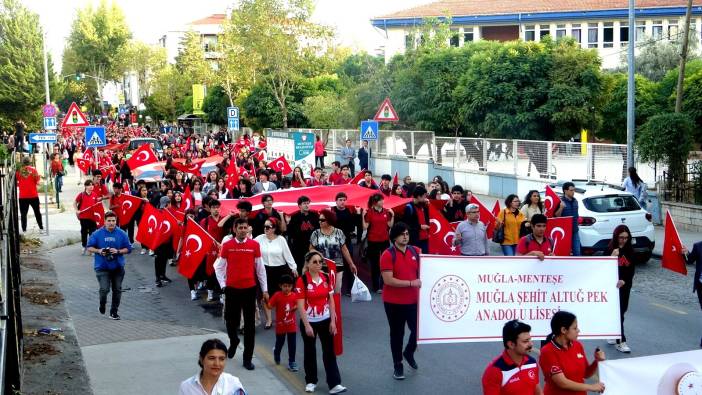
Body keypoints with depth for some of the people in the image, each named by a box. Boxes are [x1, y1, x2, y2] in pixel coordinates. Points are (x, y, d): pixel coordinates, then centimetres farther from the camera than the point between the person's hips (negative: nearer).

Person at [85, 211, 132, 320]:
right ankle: (102, 303, 20)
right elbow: (89, 247, 4)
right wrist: (98, 251, -15)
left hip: (118, 267, 2)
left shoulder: (122, 234, 0)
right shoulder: (97, 234, -2)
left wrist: (118, 251, -15)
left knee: (117, 290, 8)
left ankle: (114, 311, 23)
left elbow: (128, 249, 3)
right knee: (104, 289, -13)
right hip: (102, 267, -2)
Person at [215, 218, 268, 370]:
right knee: (231, 320, 9)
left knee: (249, 325, 2)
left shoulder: (254, 245, -2)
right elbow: (219, 267, 7)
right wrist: (223, 285, -3)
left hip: (250, 289, 0)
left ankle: (247, 359, 11)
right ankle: (234, 341, 42)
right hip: (232, 289, 0)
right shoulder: (227, 246, -1)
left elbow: (260, 268, 4)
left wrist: (265, 290, 5)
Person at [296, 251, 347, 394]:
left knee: (329, 352, 2)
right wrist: (307, 325, -16)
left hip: (325, 320, 3)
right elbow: (300, 306, -14)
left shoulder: (326, 278, -1)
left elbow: (331, 300, 4)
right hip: (309, 322, -3)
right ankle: (311, 381, 27)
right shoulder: (302, 281, -14)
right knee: (310, 352, 11)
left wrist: (333, 321, -1)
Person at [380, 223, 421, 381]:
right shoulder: (388, 255, -14)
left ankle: (409, 353, 35)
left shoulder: (415, 251, 1)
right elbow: (388, 280, -21)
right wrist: (411, 283, -23)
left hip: (414, 300, 4)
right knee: (397, 333, 9)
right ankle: (397, 365, 25)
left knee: (419, 329, 5)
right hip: (394, 302, -4)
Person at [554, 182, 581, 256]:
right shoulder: (561, 202, -11)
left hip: (575, 231, 6)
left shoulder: (575, 201, 10)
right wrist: (561, 207, -30)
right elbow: (556, 215, -14)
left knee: (577, 252, 8)